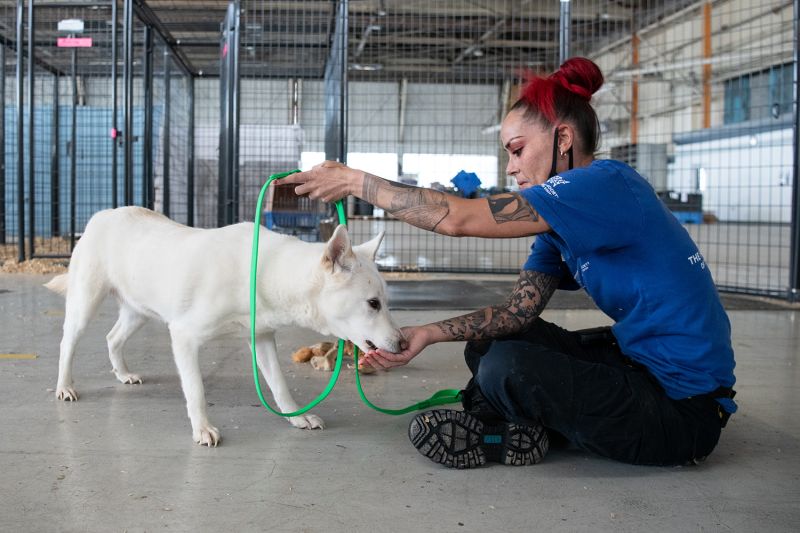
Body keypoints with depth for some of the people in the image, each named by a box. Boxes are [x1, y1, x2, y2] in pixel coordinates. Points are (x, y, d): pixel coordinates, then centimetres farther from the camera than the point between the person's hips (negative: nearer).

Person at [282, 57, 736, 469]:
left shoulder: (606, 184, -21)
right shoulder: (566, 217, 10)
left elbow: (458, 218, -26)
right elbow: (520, 308, 4)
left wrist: (355, 180, -17)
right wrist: (427, 334, -8)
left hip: (683, 406, -9)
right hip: (642, 361, 10)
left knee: (505, 368, -23)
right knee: (487, 340, 11)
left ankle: (499, 433, 5)